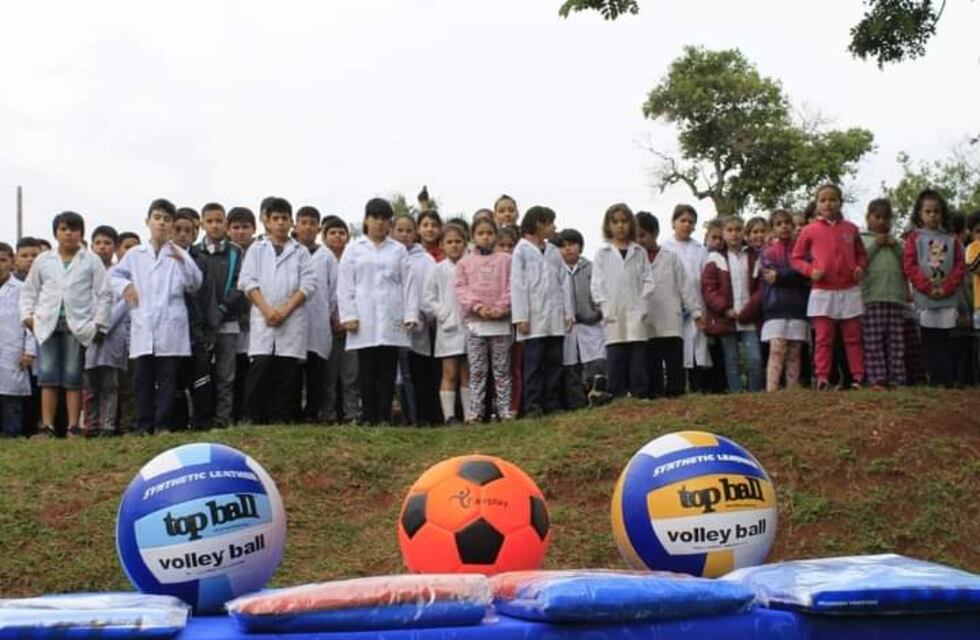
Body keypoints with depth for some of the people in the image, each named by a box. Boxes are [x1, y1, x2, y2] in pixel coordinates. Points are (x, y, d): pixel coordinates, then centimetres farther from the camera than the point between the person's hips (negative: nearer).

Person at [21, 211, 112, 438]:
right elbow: (29, 290, 18)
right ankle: (47, 426, -2)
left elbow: (104, 294, 2)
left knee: (73, 377, 1)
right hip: (48, 324, 2)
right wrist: (28, 315, 4)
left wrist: (99, 323, -4)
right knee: (48, 376, -2)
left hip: (78, 325, -2)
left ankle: (73, 427, 3)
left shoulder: (91, 261, 5)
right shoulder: (42, 260, 12)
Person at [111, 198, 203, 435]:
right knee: (142, 378, 2)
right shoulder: (135, 254, 14)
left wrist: (181, 260, -18)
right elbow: (114, 274, 22)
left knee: (167, 379, 0)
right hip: (142, 327, 2)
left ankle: (163, 425, 5)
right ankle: (144, 425, 9)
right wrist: (124, 285, 1)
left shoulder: (179, 254, 8)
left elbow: (195, 284, -2)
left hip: (170, 328, -1)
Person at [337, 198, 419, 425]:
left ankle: (385, 417, 5)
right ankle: (368, 417, 4)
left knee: (388, 370, 1)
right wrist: (348, 315, -5)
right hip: (364, 320, -1)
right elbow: (345, 285, 4)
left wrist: (411, 314, -2)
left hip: (391, 321, 1)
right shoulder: (354, 249, 9)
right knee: (367, 370, 0)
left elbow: (409, 284, 7)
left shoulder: (398, 250, 11)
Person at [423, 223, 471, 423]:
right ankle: (449, 416, -1)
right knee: (450, 374, -2)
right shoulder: (438, 270, 2)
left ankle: (470, 415, 11)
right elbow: (427, 301, 1)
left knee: (467, 374, 8)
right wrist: (444, 315, -9)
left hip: (469, 326, 2)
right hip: (448, 329, -2)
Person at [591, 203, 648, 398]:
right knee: (615, 361, -2)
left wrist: (643, 308, -3)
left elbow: (646, 281, 9)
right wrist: (606, 308, -6)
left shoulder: (639, 252, 12)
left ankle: (640, 396, 2)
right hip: (613, 316, -1)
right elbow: (597, 284, 5)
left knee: (638, 359, -2)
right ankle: (617, 400, 1)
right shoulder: (602, 253, 9)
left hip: (636, 315, 1)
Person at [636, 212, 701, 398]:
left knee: (675, 367, 2)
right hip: (646, 327, 1)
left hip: (672, 325, -1)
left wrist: (697, 312, 2)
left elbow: (685, 287, 6)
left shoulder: (671, 258, 6)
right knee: (651, 370, 3)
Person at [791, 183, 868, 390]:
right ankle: (822, 379, 2)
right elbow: (796, 258, 4)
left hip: (850, 291, 2)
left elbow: (861, 254, 18)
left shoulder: (850, 229, 6)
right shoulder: (809, 230, 0)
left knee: (853, 337, 7)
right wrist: (810, 270, -12)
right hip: (822, 292, -2)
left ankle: (858, 377, 11)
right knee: (824, 339, 1)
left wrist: (860, 267, -2)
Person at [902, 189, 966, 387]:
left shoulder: (951, 239, 9)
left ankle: (948, 379, 2)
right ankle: (935, 379, 3)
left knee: (945, 339, 2)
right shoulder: (914, 238, 3)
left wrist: (946, 288, -9)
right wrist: (928, 288, -12)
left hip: (948, 298, 1)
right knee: (929, 340, 1)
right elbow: (909, 266, -5)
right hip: (924, 298, -1)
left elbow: (960, 266, 4)